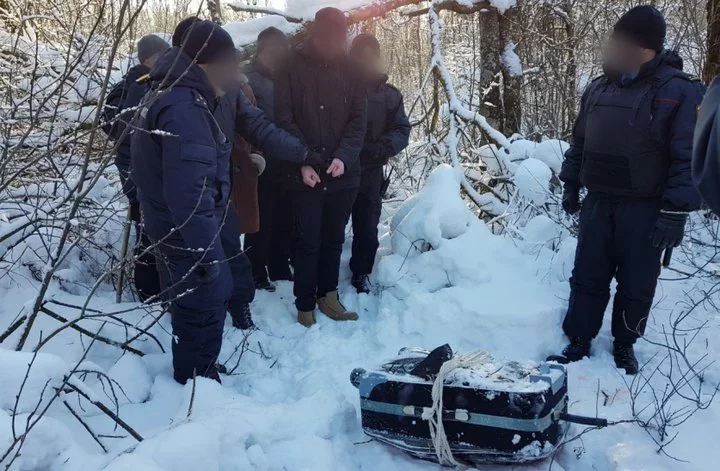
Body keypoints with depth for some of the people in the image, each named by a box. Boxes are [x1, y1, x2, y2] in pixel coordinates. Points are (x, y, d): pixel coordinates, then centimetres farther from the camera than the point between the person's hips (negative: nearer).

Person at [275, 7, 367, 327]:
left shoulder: (351, 71, 5)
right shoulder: (291, 67, -4)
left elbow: (358, 121, 1)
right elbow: (284, 120, -6)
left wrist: (344, 157, -15)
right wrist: (302, 162, -16)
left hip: (343, 174, 3)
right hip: (305, 174, -3)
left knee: (334, 239, 13)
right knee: (308, 242, 2)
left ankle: (327, 295, 28)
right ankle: (305, 304, 15)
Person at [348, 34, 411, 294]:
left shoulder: (389, 94, 5)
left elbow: (402, 130, 2)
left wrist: (385, 147, -19)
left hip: (370, 173, 1)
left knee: (367, 229, 9)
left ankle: (361, 273, 26)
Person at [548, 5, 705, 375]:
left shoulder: (680, 91, -10)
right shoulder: (598, 89, 7)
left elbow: (689, 158, -14)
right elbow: (579, 143, 18)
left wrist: (676, 212, -18)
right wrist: (570, 186, 16)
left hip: (646, 209, -4)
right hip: (598, 203, 4)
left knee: (636, 284, 9)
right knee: (587, 277, 10)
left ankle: (625, 344, 27)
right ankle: (579, 341, 22)